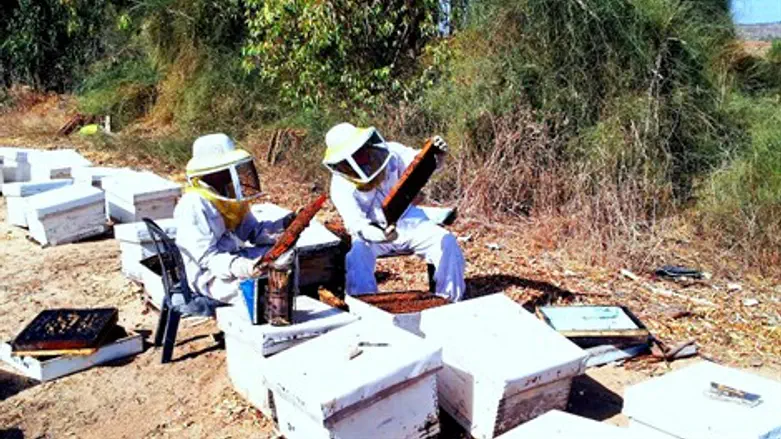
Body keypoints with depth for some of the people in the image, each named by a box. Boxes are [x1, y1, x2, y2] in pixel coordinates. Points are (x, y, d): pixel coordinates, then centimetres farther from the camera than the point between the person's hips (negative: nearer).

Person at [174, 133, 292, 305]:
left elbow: (253, 232, 10)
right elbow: (207, 257, -23)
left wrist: (284, 225, -6)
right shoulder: (193, 206, -19)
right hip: (212, 278, -9)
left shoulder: (230, 197, 7)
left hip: (236, 258, 9)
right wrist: (240, 267, -39)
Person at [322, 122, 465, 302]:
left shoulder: (389, 151, -13)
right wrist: (381, 236, -52)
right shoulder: (341, 188, -21)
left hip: (407, 221, 3)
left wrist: (437, 157, -25)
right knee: (357, 255, -33)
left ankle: (451, 300, -1)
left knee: (446, 241, -15)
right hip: (374, 233, -3)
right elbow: (359, 226, -31)